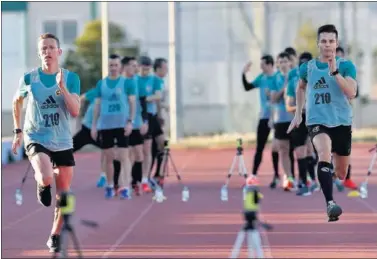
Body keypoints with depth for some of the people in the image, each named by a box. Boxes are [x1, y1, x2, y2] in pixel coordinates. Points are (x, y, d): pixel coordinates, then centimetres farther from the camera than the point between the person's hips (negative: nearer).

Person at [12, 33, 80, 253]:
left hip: (63, 142, 2)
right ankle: (41, 185, 7)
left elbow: (75, 112, -14)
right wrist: (18, 131, 11)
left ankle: (55, 236, 26)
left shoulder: (71, 78, -5)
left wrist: (62, 86, -25)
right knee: (46, 178, -30)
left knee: (63, 193, 8)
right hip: (36, 139, -2)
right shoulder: (29, 78, -5)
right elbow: (17, 101, 14)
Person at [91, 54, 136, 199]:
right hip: (105, 125, 3)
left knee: (124, 157, -10)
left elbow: (132, 103, -1)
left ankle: (125, 188, -15)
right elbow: (97, 105, 12)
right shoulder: (101, 83, 9)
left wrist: (130, 121, -12)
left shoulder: (127, 82, 1)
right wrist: (94, 125, 7)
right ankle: (110, 186, 21)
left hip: (122, 125, -3)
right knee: (109, 158, 10)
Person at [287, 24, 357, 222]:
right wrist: (298, 113, 19)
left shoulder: (346, 66, -4)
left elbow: (351, 93, -19)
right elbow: (301, 87, 25)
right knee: (325, 155, -32)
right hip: (317, 122, -1)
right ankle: (330, 203, -36)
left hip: (342, 122, 1)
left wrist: (334, 71, -25)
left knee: (341, 173, 12)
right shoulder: (307, 68, 4)